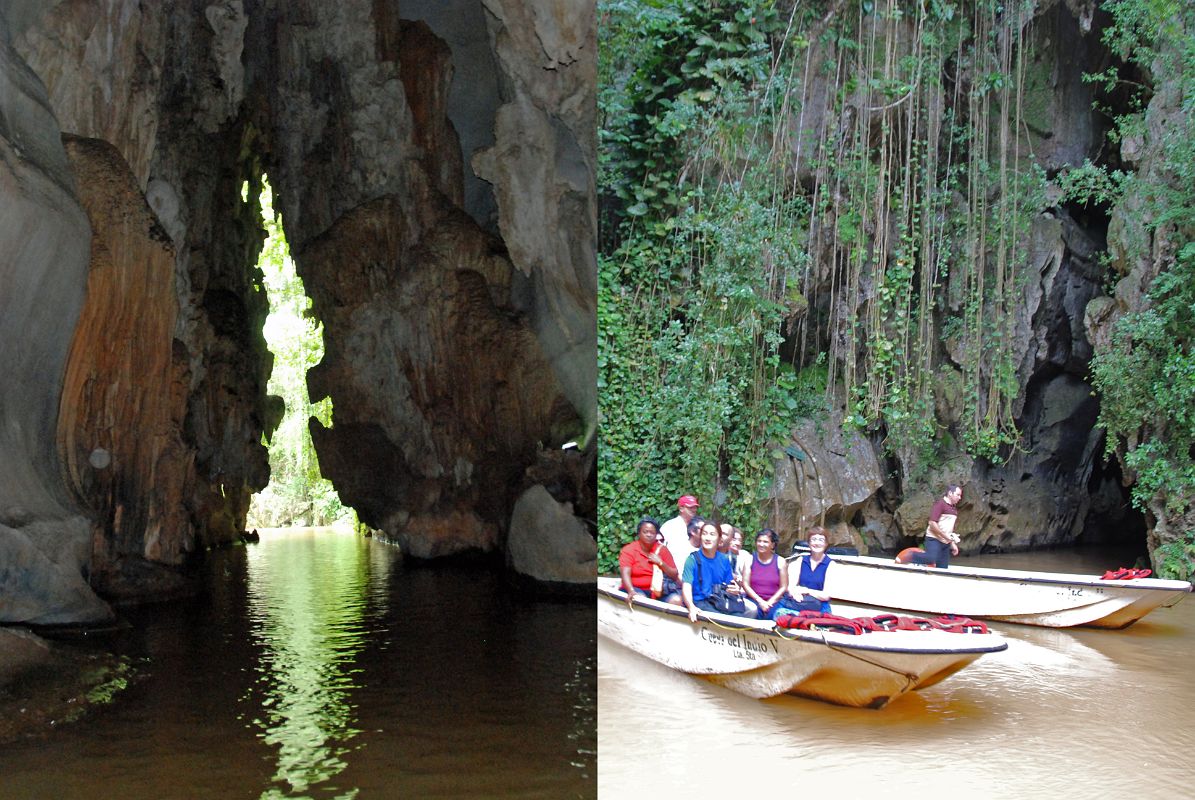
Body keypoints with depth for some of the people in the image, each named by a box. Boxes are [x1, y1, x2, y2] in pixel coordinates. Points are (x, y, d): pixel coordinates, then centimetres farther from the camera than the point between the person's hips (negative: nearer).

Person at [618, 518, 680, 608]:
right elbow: (625, 574, -15)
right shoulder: (628, 550, 0)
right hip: (637, 589, -3)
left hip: (658, 591, 3)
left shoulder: (662, 550, 9)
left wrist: (661, 563, -8)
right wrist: (631, 591, -34)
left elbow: (675, 576, 8)